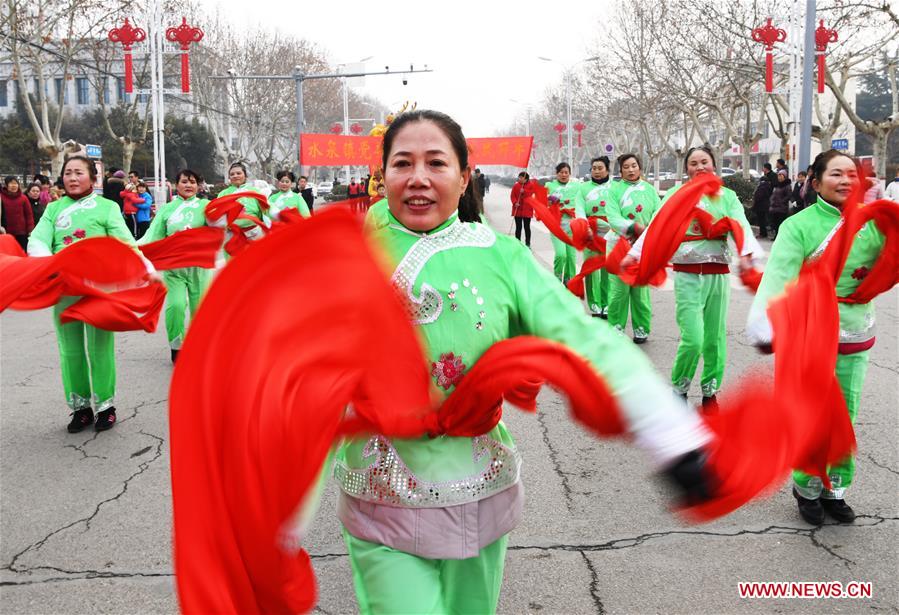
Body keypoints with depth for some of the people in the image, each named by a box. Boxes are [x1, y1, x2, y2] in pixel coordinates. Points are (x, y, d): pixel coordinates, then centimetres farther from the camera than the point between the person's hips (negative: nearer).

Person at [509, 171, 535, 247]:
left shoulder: (531, 185, -1)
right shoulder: (516, 185, 2)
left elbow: (532, 193, -11)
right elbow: (512, 195, 0)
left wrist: (524, 191, -22)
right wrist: (515, 202, -16)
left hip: (527, 209, -1)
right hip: (517, 209, 1)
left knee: (527, 227, 4)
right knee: (518, 227, 6)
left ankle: (528, 244, 14)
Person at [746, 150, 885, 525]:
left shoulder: (873, 224, 2)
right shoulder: (799, 226, -11)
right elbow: (779, 278, -21)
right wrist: (764, 324, -35)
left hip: (856, 340, 4)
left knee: (845, 418, 14)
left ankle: (835, 488, 31)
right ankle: (807, 488, 25)